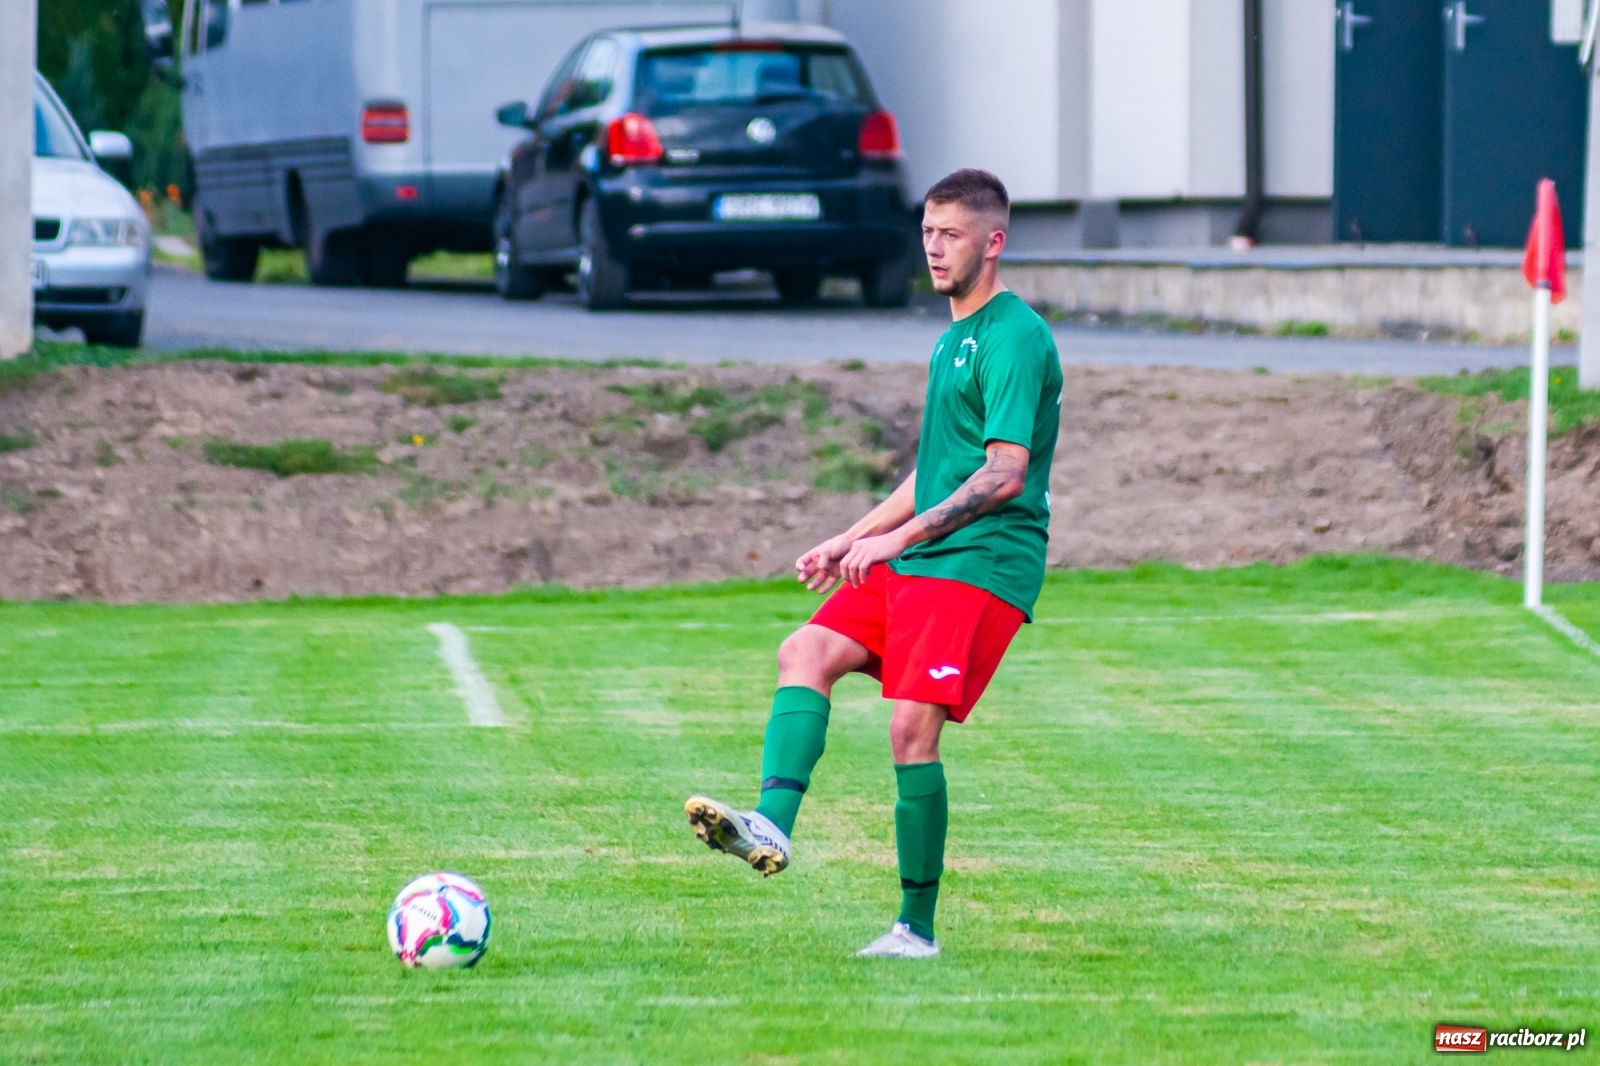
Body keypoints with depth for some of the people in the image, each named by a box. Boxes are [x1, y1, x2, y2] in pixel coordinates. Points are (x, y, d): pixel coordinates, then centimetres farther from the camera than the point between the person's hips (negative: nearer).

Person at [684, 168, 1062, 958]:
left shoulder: (1015, 337, -10)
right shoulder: (952, 339, 21)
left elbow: (1005, 473, -18)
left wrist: (899, 538, -20)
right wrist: (849, 542, 22)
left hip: (982, 565, -9)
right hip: (915, 564, 9)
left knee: (911, 727, -16)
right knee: (806, 652, -9)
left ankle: (916, 928, -8)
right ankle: (771, 826, -26)